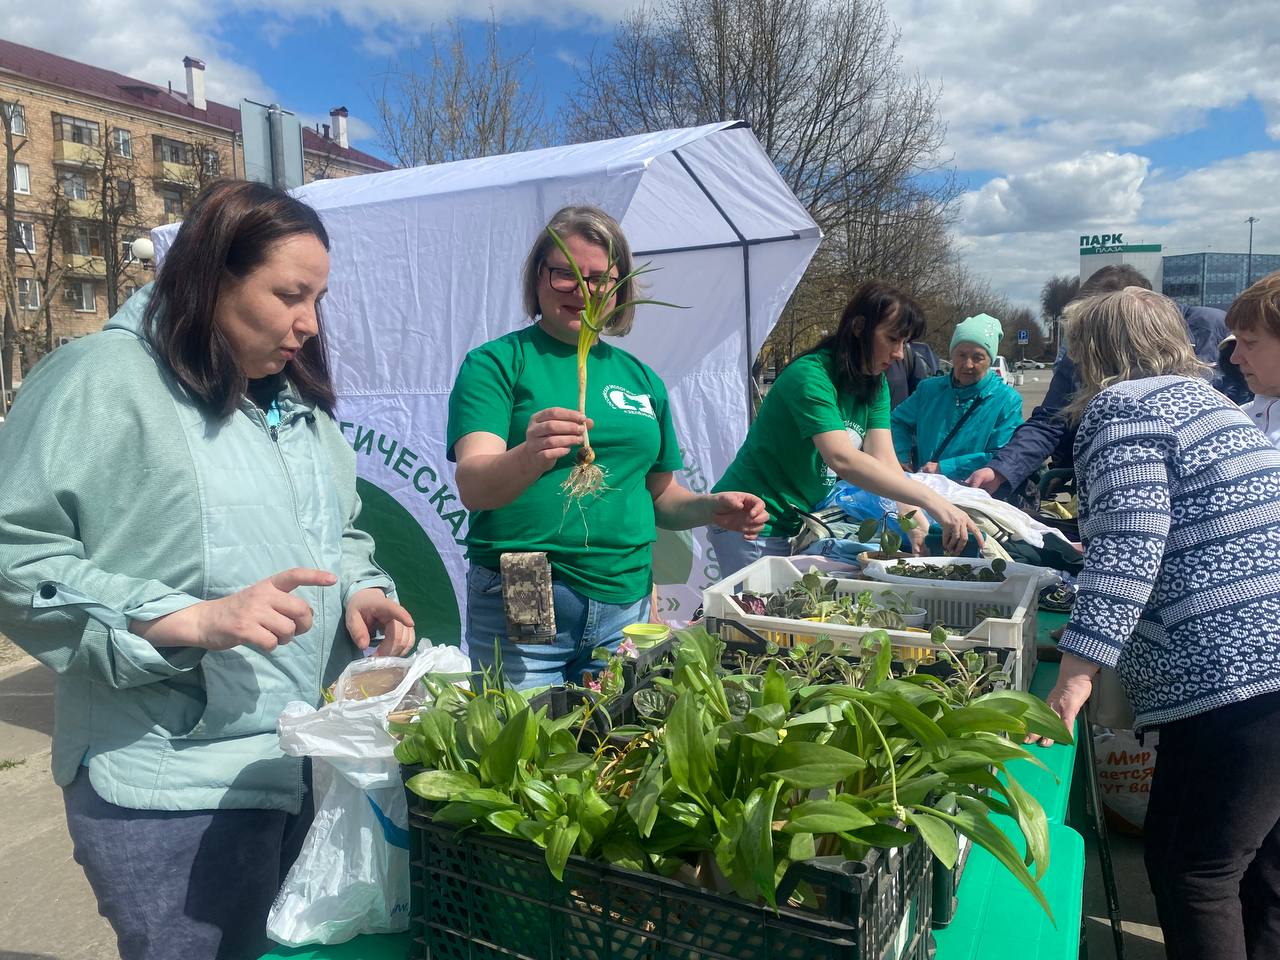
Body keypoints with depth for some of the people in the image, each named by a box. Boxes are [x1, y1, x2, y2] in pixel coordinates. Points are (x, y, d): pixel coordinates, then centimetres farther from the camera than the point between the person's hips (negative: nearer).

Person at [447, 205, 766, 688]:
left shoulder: (640, 377, 12)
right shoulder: (495, 363, -2)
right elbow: (473, 487, -17)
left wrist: (712, 507, 2)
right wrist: (529, 458, -37)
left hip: (625, 607, 5)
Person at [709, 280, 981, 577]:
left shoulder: (876, 386, 4)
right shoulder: (809, 376, -23)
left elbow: (884, 458, -7)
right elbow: (841, 458, -35)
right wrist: (930, 500, -40)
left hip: (801, 523, 8)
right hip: (755, 527, -8)